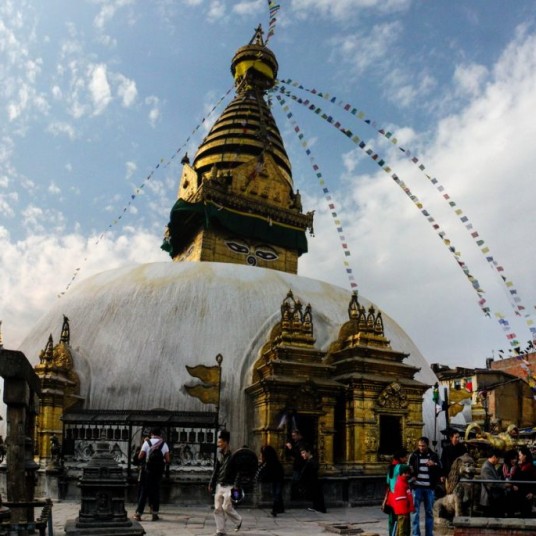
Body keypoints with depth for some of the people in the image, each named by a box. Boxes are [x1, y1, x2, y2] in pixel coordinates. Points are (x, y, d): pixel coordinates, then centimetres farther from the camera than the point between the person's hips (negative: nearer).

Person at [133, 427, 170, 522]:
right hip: (158, 472, 1)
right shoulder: (164, 444, 1)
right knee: (156, 492, 12)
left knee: (143, 492, 6)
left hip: (147, 470, -1)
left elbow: (140, 457, -7)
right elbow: (167, 460, -3)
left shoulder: (147, 443, -4)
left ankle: (138, 514, 5)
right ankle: (155, 513, 13)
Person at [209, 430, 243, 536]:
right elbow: (216, 471, 14)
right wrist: (211, 484, 11)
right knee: (217, 509, 4)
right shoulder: (219, 455, 8)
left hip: (229, 486, -6)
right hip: (219, 485, 6)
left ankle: (238, 521, 19)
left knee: (226, 507, -8)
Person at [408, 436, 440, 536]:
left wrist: (434, 465, -14)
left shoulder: (433, 455, 4)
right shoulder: (414, 455, 2)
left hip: (429, 488, 2)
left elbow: (440, 470, 5)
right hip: (417, 487, -1)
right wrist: (411, 477, -9)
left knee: (429, 512, 10)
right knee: (415, 511, -3)